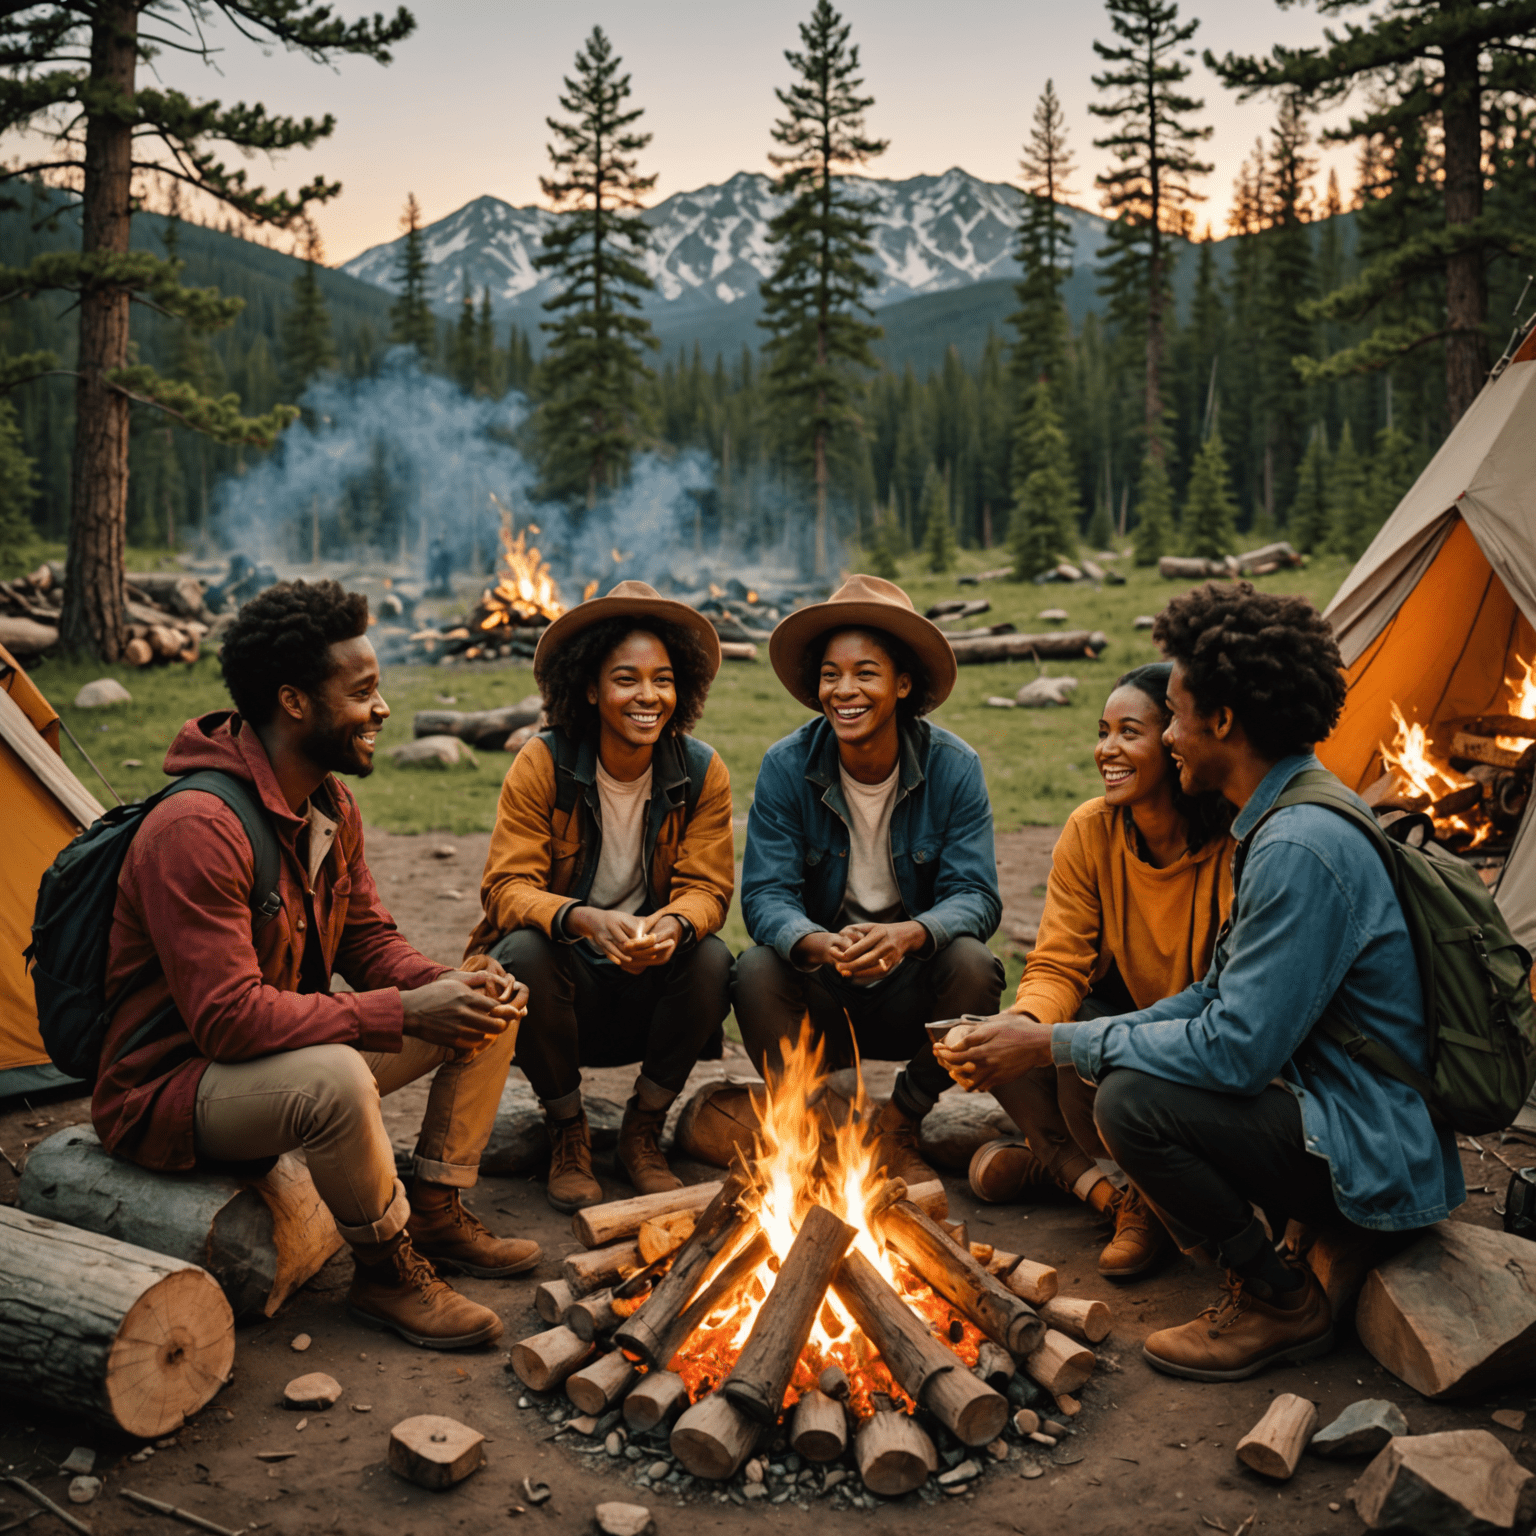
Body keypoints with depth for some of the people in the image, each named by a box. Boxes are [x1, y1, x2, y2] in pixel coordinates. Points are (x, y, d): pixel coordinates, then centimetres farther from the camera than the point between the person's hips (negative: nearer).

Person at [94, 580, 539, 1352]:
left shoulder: (332, 806, 0)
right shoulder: (196, 830, -30)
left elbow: (369, 941, 7)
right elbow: (229, 1020, -33)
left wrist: (452, 985, -14)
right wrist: (401, 1013, -31)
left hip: (291, 1048, 9)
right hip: (169, 1090, -9)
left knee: (488, 1011, 1)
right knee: (336, 1077, -39)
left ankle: (436, 1217, 11)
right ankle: (386, 1273, -12)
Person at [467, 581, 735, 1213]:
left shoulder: (703, 773, -5)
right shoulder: (543, 764, -12)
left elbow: (706, 888, -8)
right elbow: (508, 887, -17)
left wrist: (674, 925, -34)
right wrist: (585, 920, -38)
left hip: (649, 981, 2)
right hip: (564, 976, -1)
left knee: (712, 963, -27)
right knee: (526, 951, -32)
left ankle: (643, 1131, -2)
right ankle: (568, 1135, -7)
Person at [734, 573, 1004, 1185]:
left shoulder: (953, 767, -10)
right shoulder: (786, 767, -9)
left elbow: (976, 896, -16)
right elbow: (765, 895, -14)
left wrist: (910, 933, -39)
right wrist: (817, 944, -38)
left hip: (913, 989, 0)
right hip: (819, 997, 0)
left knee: (973, 965, -30)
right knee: (756, 972, -30)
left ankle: (898, 1126, -5)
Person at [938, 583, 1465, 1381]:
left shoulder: (1302, 849, -25)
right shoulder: (1284, 822, 8)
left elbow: (1238, 1050, -26)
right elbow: (1217, 1000, 12)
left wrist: (1064, 1044, -15)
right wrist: (1068, 1041, 3)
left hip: (1380, 1158, -10)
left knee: (1134, 1101, -22)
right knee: (1124, 1062, 10)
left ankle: (1281, 1301, -1)